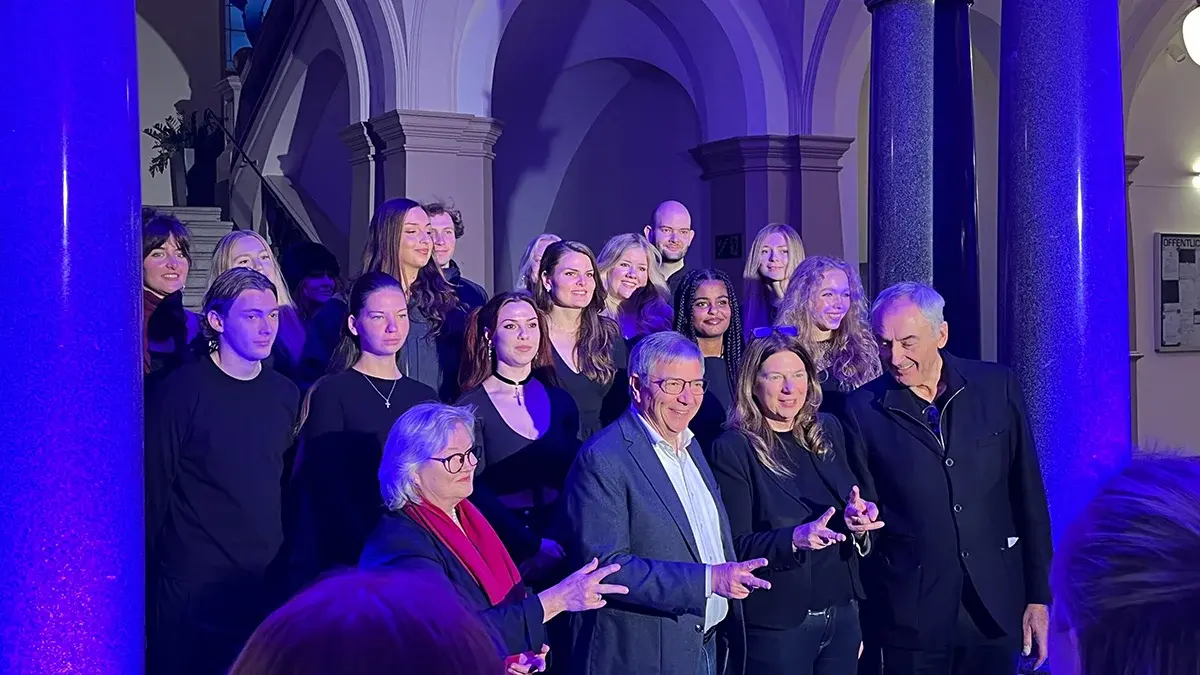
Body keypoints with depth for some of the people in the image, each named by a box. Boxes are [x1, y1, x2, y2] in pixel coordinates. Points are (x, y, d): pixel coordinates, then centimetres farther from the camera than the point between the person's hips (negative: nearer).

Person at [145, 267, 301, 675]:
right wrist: (149, 564, -7)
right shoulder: (184, 390, -8)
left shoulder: (285, 394, 7)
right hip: (195, 584, -4)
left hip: (267, 581, 5)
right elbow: (154, 487, -7)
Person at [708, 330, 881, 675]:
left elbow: (853, 507, 11)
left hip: (843, 612, 5)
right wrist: (794, 539, -29)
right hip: (777, 623, -5)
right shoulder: (733, 448, -12)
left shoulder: (827, 430, 4)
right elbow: (736, 547, -13)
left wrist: (858, 522, -11)